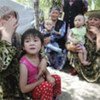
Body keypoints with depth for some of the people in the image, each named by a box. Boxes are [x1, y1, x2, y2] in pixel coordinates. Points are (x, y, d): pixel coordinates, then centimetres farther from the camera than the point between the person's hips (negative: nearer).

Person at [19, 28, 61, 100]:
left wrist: (48, 76, -9)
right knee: (47, 85, -27)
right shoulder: (24, 63, -29)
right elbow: (23, 89, -25)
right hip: (31, 91, -7)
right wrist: (39, 82, -18)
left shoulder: (40, 57, -10)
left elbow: (44, 70, 13)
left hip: (41, 82, 7)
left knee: (56, 78, 7)